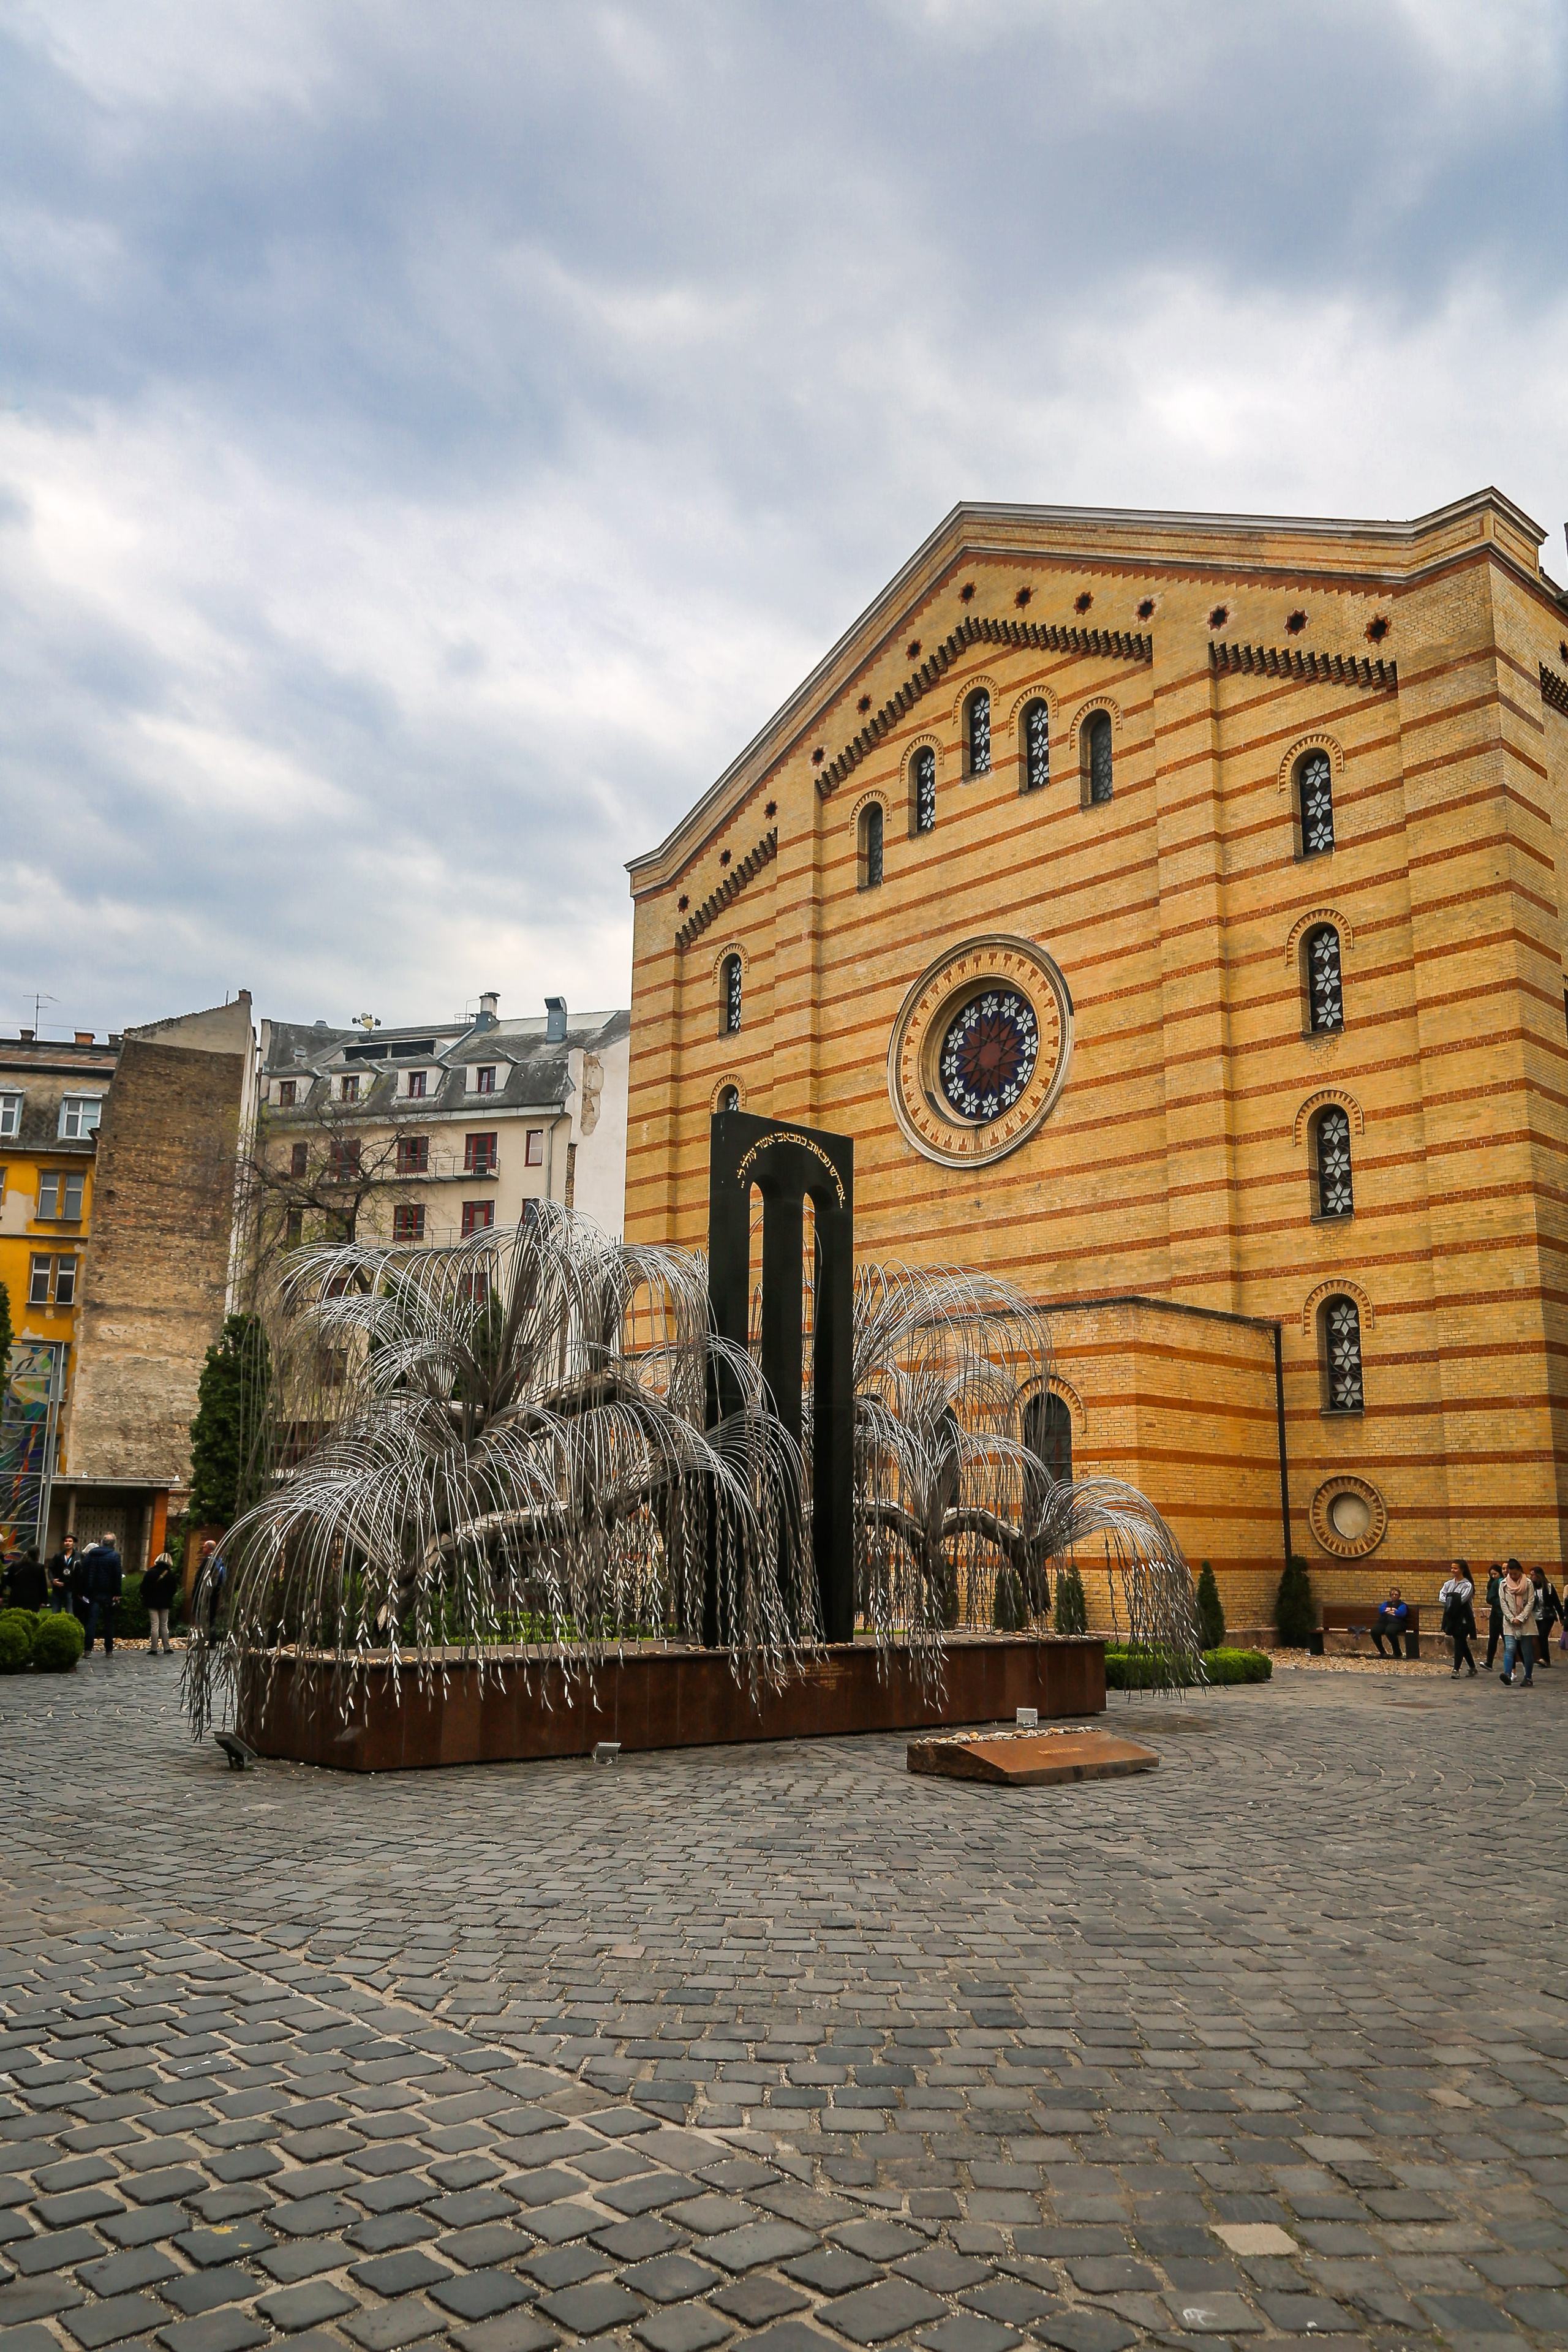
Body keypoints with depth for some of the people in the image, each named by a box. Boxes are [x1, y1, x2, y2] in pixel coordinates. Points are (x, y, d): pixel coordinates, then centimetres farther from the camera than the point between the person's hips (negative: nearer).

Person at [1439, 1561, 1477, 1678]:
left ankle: (1456, 1670, -9)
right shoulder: (1449, 1584, 10)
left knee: (1459, 1643, -9)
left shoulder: (1467, 1585, -8)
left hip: (1463, 1619, -6)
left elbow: (1461, 1600, -18)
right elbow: (1442, 1597, 1)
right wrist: (1451, 1602, -14)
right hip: (1452, 1618, 6)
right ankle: (1472, 1667, 27)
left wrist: (1450, 1601, -7)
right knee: (1462, 1644, 14)